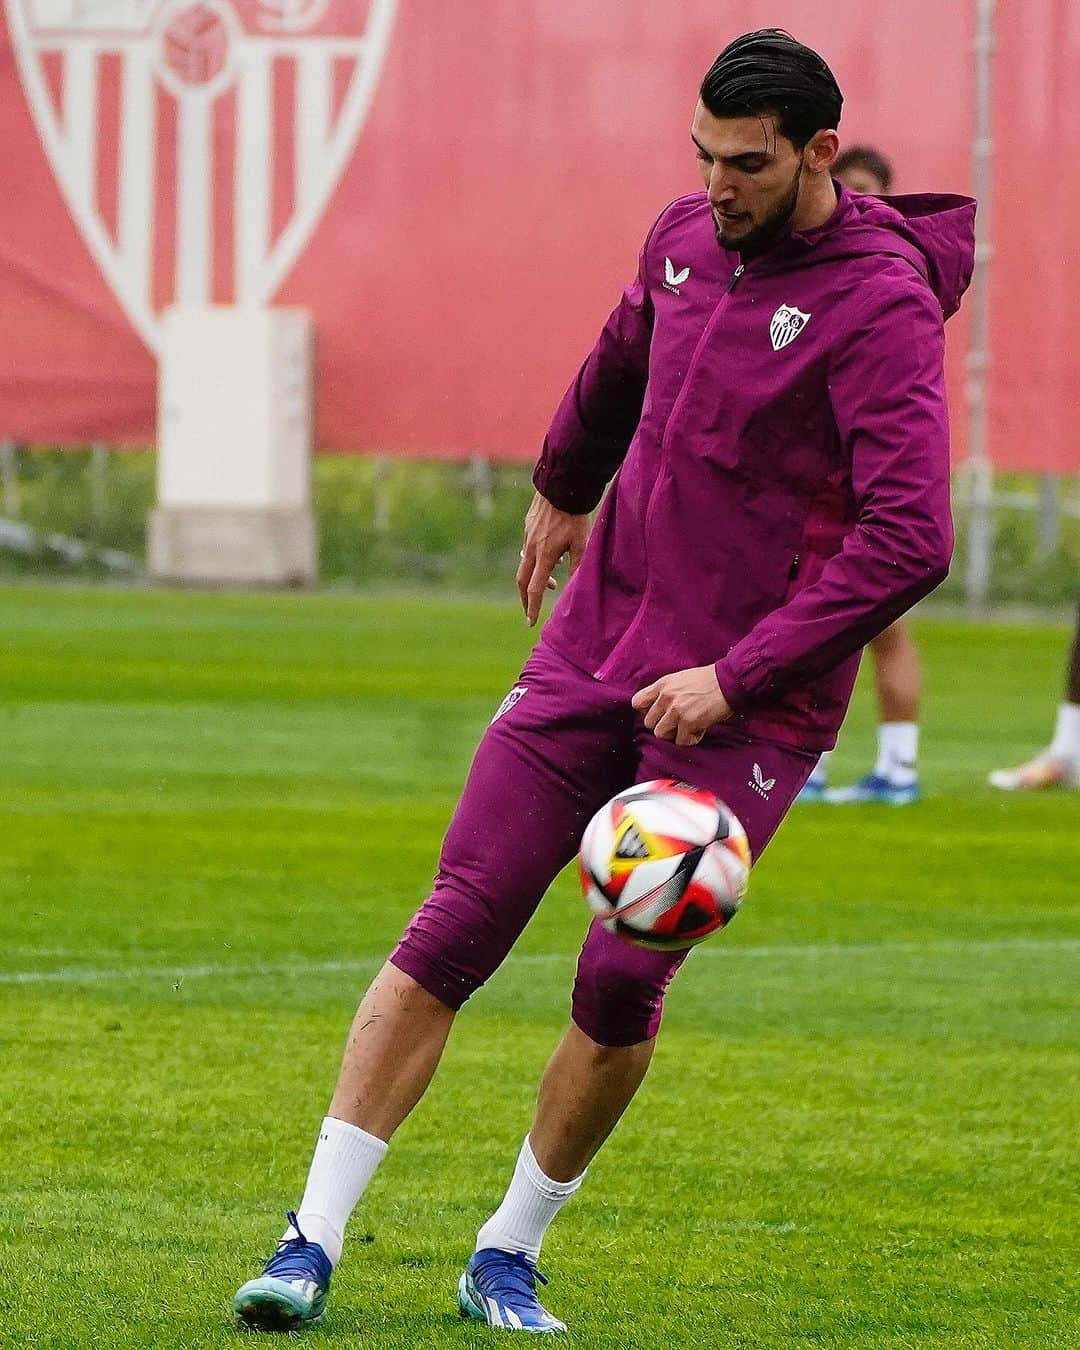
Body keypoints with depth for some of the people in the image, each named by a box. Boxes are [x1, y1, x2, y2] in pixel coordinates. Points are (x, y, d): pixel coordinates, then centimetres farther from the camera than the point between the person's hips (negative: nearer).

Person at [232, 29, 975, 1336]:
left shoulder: (881, 303, -15)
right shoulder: (686, 237, 5)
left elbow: (909, 537, -24)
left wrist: (737, 678, -24)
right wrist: (561, 485, 44)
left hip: (746, 700, -5)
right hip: (594, 647, 5)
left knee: (621, 982, -12)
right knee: (449, 937, -4)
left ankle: (507, 1260, 9)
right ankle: (311, 1245, -1)